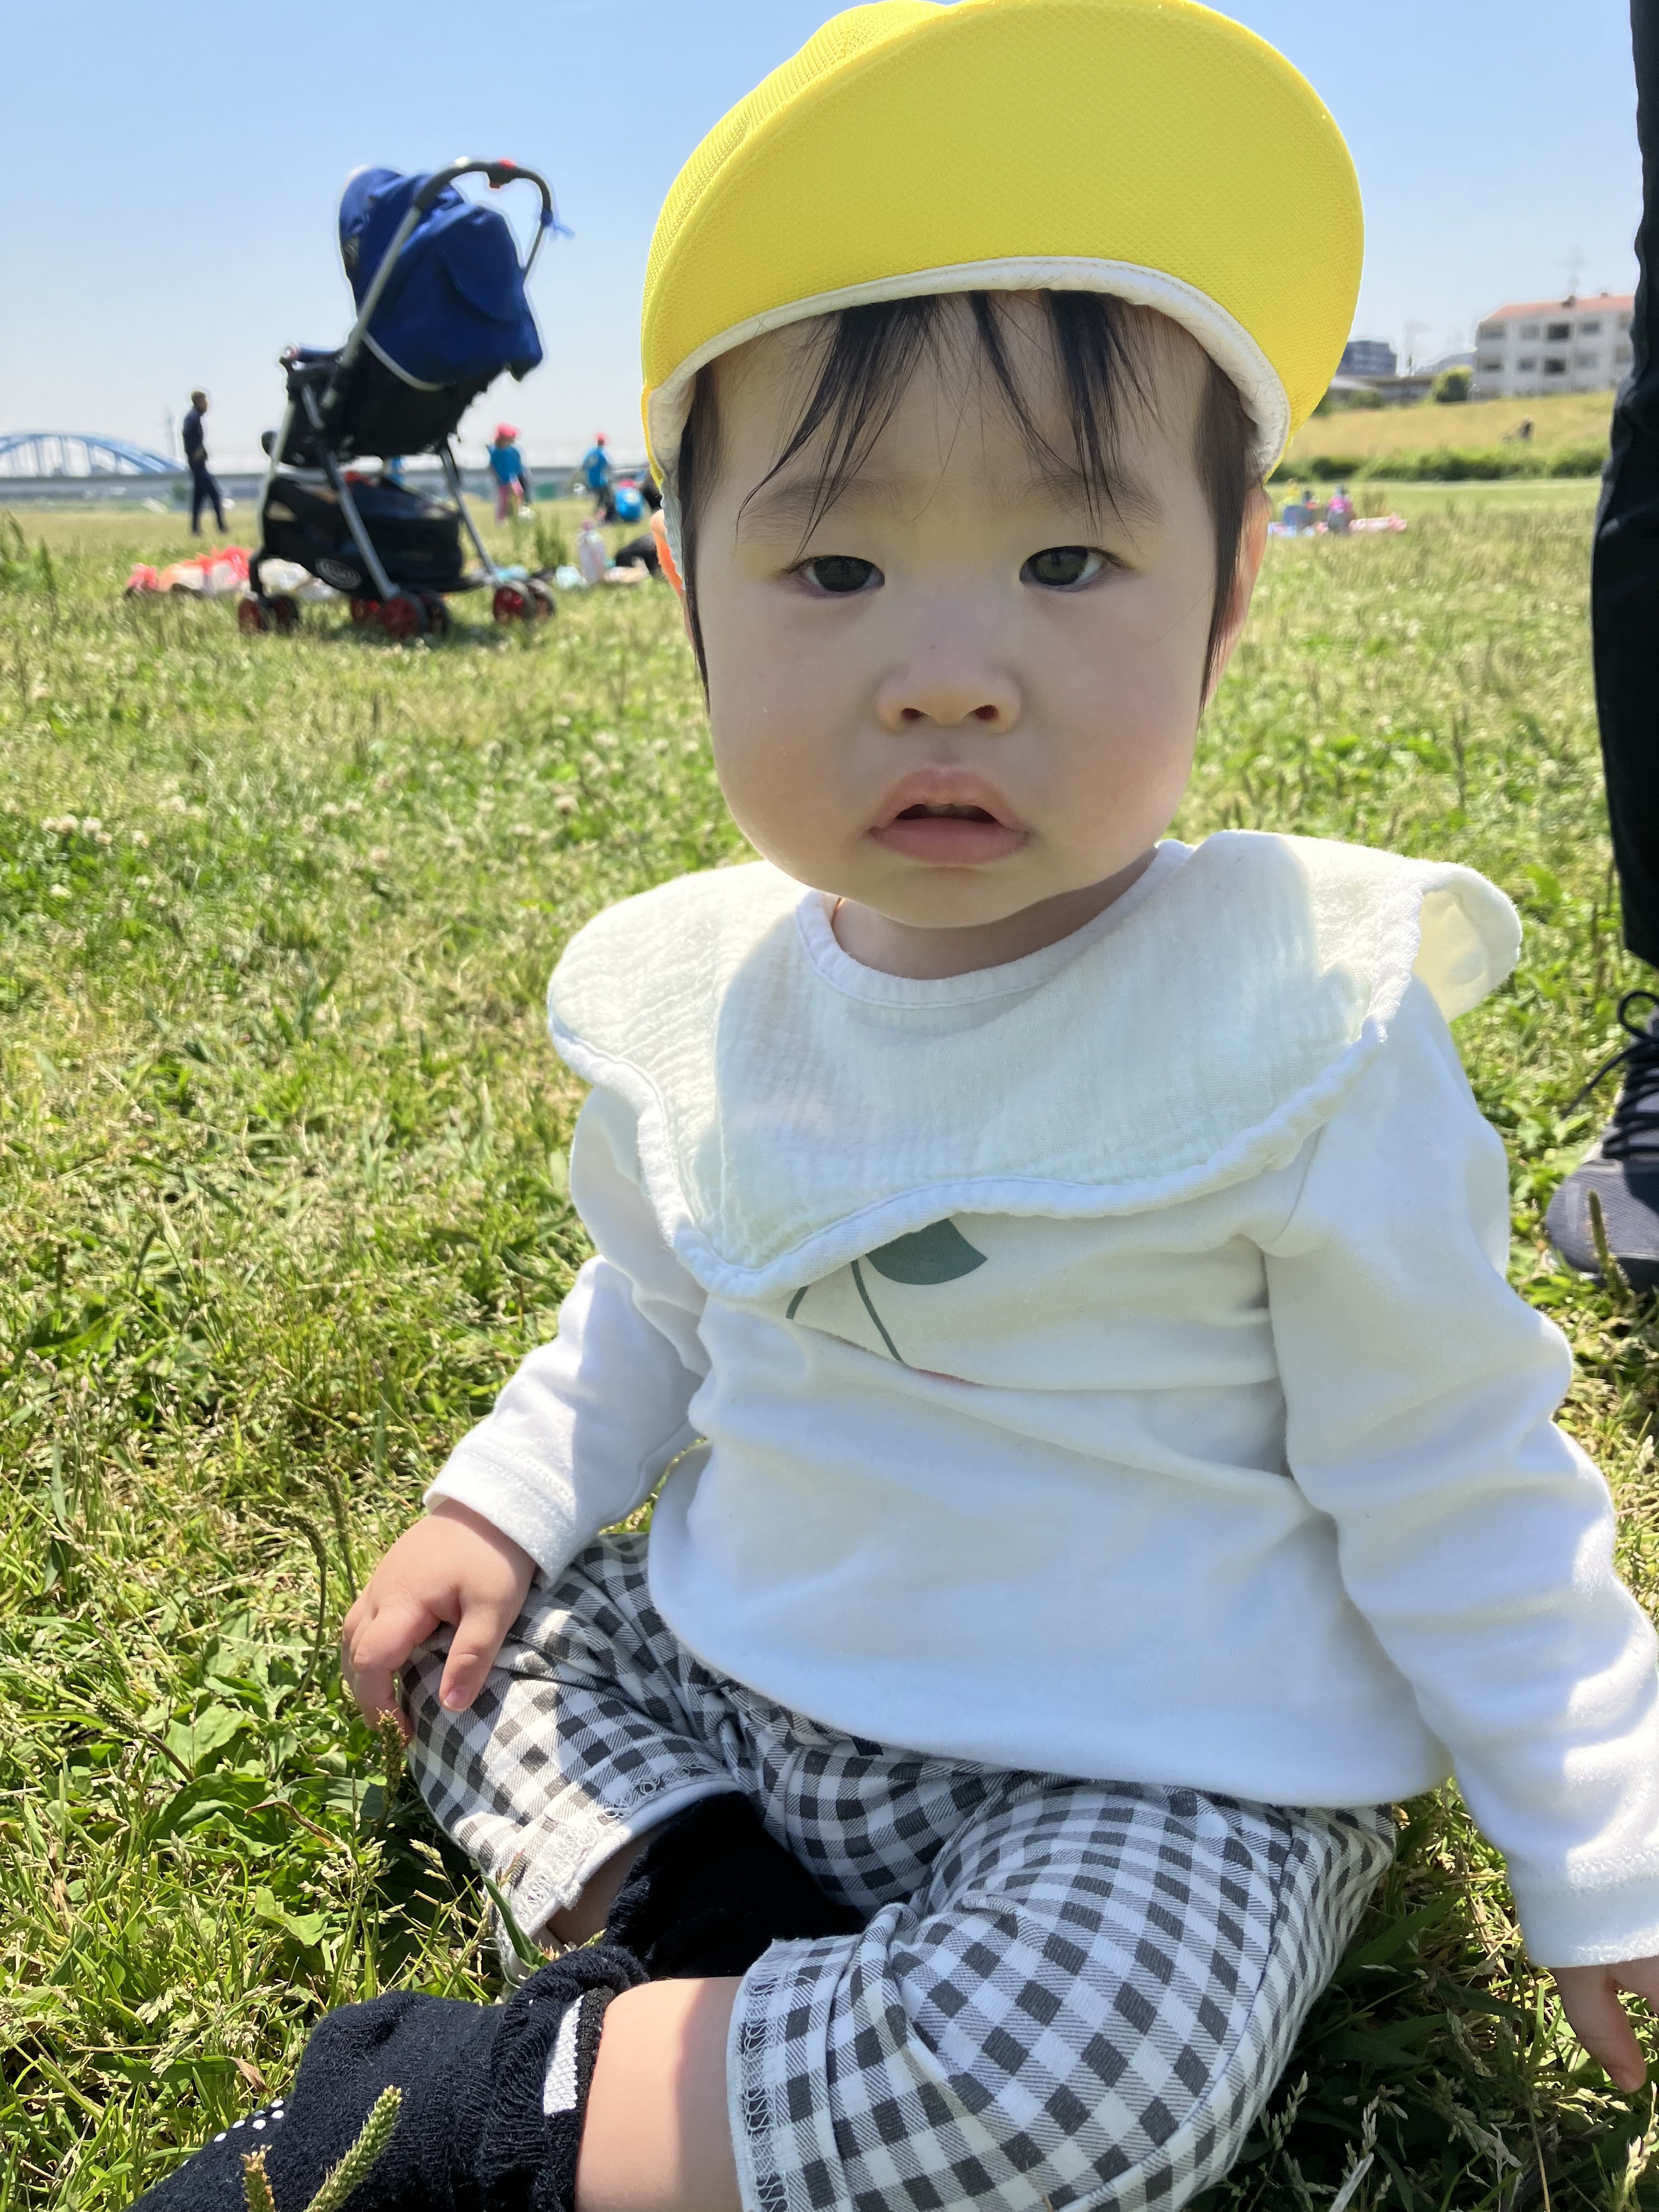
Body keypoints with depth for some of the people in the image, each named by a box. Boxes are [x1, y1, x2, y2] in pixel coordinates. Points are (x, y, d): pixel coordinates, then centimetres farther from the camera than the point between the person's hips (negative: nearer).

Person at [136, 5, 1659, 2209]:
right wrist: (501, 1502, 5)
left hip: (1155, 1779, -5)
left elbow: (1457, 1505, -10)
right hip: (736, 1675, 6)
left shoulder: (1303, 1040, -21)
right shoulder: (699, 995, -6)